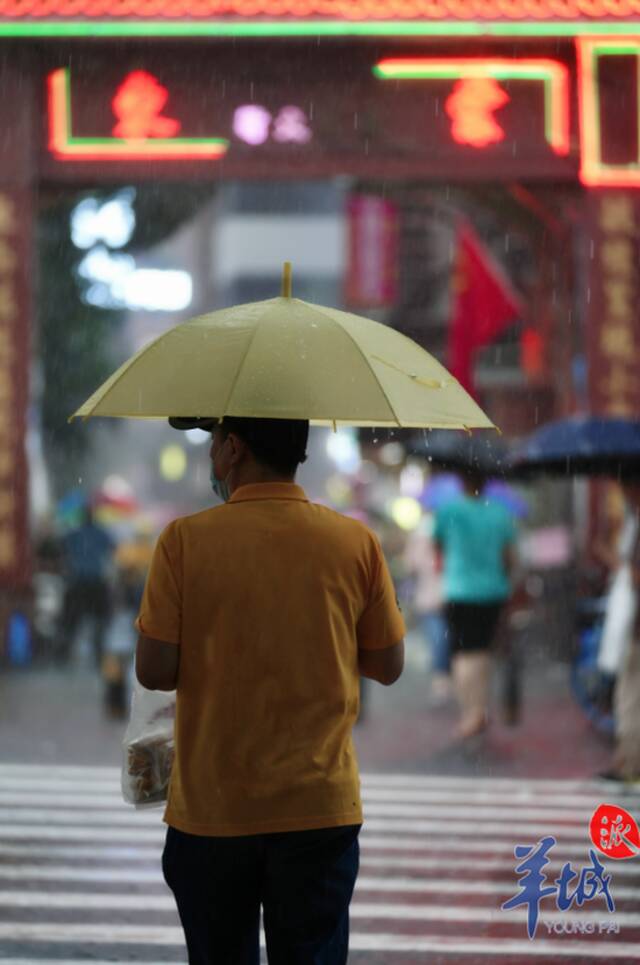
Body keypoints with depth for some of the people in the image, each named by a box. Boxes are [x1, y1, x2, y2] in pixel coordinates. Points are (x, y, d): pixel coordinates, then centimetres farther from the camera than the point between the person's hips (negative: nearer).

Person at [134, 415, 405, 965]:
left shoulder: (185, 540, -8)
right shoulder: (356, 543, -3)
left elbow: (154, 671, -10)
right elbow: (388, 667, 3)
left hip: (211, 811, -1)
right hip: (319, 810, 1)